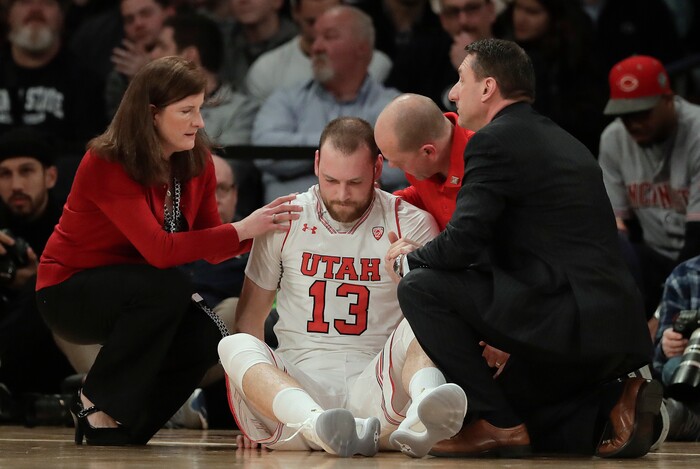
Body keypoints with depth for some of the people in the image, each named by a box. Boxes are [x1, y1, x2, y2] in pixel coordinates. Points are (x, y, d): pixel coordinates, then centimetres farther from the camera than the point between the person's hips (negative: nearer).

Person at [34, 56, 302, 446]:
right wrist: (242, 230, -37)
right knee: (170, 288, -33)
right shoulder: (107, 165, -25)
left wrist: (263, 227, -23)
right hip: (69, 292, -6)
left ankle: (124, 428, 2)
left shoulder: (197, 163, -4)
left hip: (133, 295, 6)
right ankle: (98, 407, -15)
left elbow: (212, 250, -3)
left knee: (207, 337, -22)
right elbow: (159, 250, -34)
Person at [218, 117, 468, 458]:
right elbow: (251, 315, 14)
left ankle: (419, 419, -61)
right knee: (234, 347, -28)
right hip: (296, 385, 1)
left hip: (373, 387, -1)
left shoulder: (412, 225, 5)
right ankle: (317, 426, -58)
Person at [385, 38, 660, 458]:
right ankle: (609, 408, 6)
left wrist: (409, 259, 8)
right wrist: (509, 334, 23)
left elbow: (462, 243, -13)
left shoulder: (495, 141, -6)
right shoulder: (563, 142, 23)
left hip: (571, 321, -10)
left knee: (420, 287, -6)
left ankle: (496, 424, -4)